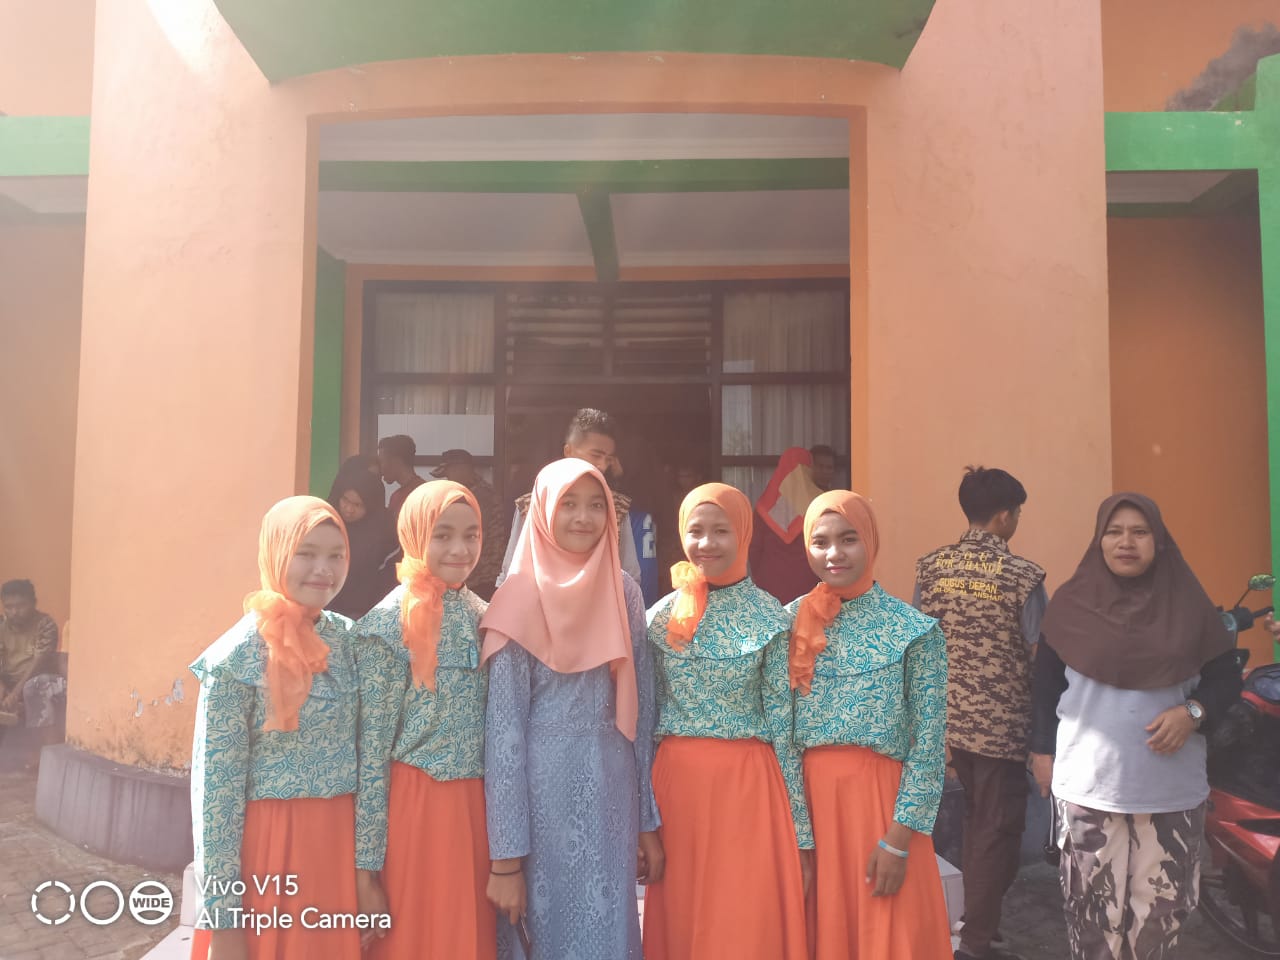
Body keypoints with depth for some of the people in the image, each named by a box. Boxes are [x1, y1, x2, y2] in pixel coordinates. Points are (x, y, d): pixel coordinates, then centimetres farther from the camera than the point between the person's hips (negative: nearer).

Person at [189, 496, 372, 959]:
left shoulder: (349, 637, 2)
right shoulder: (238, 654, -13)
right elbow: (215, 786, -12)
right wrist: (221, 915, -12)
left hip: (341, 838, 5)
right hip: (269, 844, -5)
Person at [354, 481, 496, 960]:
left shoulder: (484, 615, 6)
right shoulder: (390, 621, -11)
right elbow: (372, 751, -11)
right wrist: (367, 866, -12)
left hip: (477, 807, 5)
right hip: (414, 807, -5)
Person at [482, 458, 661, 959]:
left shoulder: (624, 594, 5)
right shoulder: (519, 600, -8)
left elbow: (640, 710, 8)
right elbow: (503, 729, -10)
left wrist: (647, 822, 8)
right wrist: (505, 857, -13)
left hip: (612, 796, 4)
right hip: (543, 798, -4)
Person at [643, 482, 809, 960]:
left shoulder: (770, 618, -4)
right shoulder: (662, 616, 4)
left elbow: (783, 724, -3)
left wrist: (801, 830, -3)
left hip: (746, 785, -2)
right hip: (675, 781, 3)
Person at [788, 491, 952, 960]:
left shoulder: (914, 630, -5)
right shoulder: (791, 621, 3)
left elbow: (930, 745, -7)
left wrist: (899, 838, -11)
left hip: (880, 795, -2)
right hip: (805, 795, 3)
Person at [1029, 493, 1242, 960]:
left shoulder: (1189, 604, 0)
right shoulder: (1072, 602, -2)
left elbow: (1226, 677, 6)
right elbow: (1047, 682, 4)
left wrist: (1193, 712, -12)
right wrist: (1042, 749, 4)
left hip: (1171, 781, 1)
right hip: (1088, 779, -1)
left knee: (1160, 902, 8)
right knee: (1093, 900, 4)